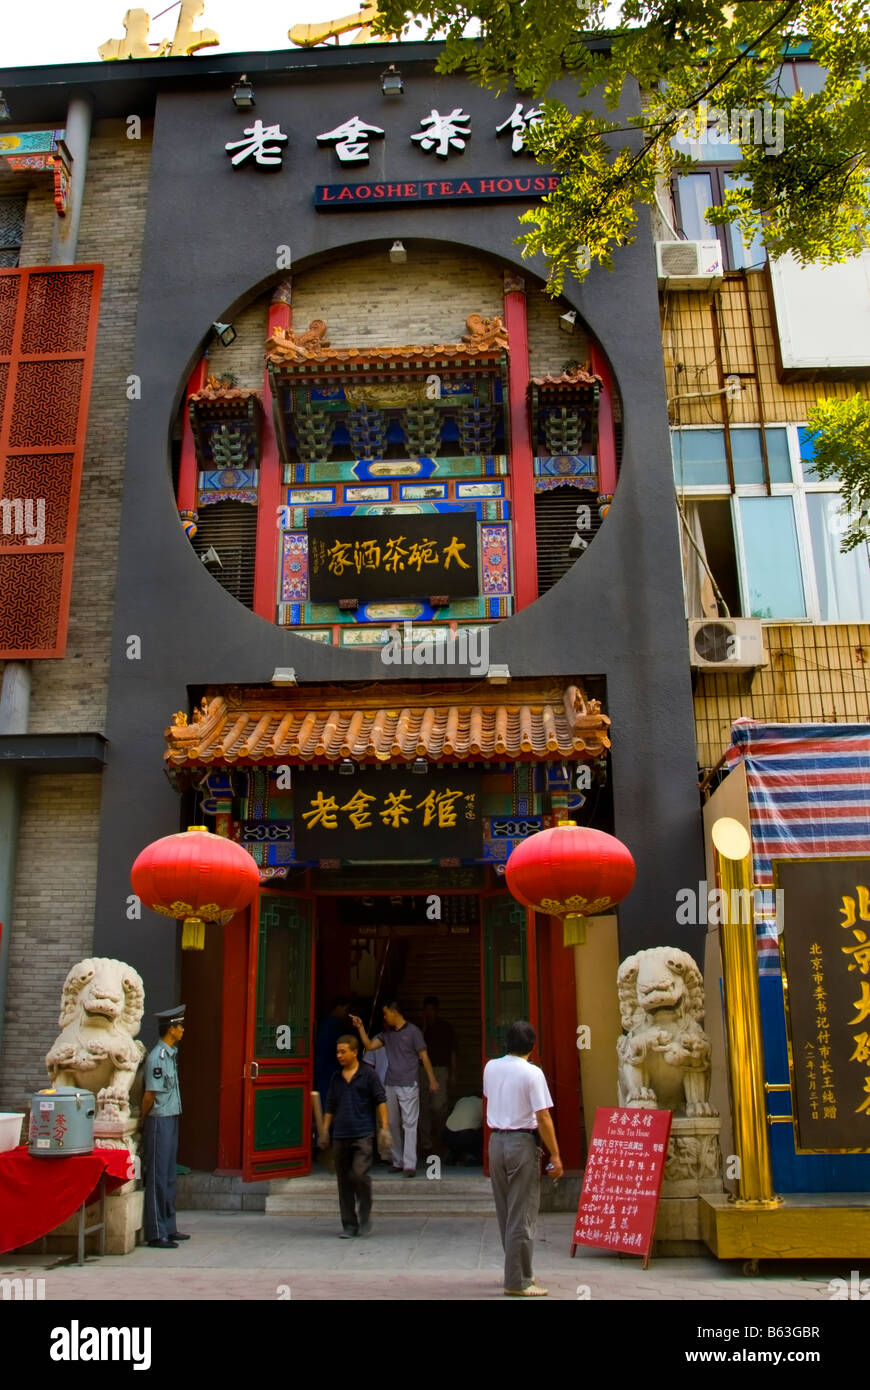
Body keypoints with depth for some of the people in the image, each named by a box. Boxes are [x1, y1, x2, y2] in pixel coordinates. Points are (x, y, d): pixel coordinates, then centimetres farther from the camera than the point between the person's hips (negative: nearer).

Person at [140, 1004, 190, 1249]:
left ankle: (169, 1227, 23)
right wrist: (143, 1119, -4)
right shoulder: (157, 1057, -19)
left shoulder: (172, 1054, 10)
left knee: (169, 1177, 14)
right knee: (158, 1178, -2)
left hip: (171, 1120, 9)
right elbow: (150, 1095, -17)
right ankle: (156, 1234, 4)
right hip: (159, 1121, -9)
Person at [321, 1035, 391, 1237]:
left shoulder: (368, 1074, -1)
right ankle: (349, 1225, 17)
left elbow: (380, 1101, 0)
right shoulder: (336, 1078, 12)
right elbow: (330, 1107, 19)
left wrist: (384, 1128, -5)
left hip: (363, 1135, -5)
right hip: (340, 1136, 5)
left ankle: (365, 1216, 6)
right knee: (344, 1182, 7)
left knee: (360, 1175, -15)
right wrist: (325, 1131, 14)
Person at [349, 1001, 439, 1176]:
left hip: (408, 1086, -6)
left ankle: (410, 1165, -7)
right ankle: (397, 1162, 18)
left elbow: (423, 1056, -4)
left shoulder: (412, 1031, -5)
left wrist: (432, 1080, -5)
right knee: (392, 1124, 9)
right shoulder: (387, 1034, 12)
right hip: (390, 1085, 6)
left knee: (409, 1124, -7)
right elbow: (369, 1046, 5)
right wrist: (360, 1028, -5)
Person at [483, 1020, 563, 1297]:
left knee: (504, 1212, 15)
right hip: (522, 1142, -6)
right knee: (522, 1215, 1)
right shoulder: (532, 1073, -14)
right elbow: (543, 1118, -15)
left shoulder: (490, 1068, 4)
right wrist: (555, 1155, -9)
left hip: (496, 1140, 6)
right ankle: (517, 1281, 6)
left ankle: (517, 1271, 28)